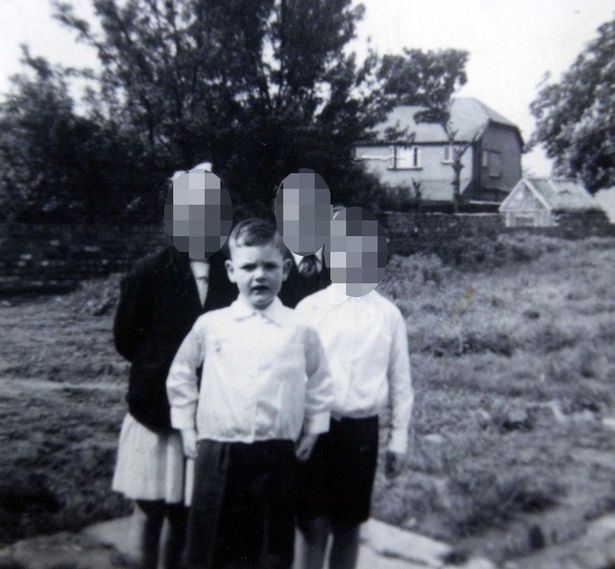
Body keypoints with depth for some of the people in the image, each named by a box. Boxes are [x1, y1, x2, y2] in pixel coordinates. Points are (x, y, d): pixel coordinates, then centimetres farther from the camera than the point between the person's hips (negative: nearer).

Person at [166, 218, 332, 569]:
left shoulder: (300, 330, -1)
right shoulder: (210, 325, 0)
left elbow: (320, 383, 12)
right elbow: (180, 375, 12)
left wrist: (311, 431, 8)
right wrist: (187, 428, 10)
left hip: (276, 458, 0)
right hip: (218, 457, 0)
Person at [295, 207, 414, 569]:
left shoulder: (389, 315, 2)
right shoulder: (311, 307, -3)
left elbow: (400, 381, 6)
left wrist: (399, 439, 5)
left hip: (361, 431, 1)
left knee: (349, 525, 13)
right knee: (315, 523, 5)